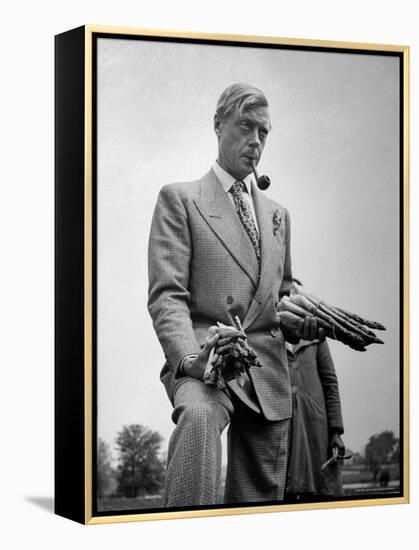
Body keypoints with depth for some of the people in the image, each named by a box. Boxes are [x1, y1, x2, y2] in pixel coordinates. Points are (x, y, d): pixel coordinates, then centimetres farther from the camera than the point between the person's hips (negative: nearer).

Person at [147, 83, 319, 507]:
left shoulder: (277, 214, 23)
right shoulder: (179, 199, 5)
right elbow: (167, 294, -6)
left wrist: (302, 318, 3)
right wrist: (189, 356, -25)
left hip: (268, 373, 6)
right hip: (203, 358, -6)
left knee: (260, 498, 3)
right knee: (198, 415, -38)